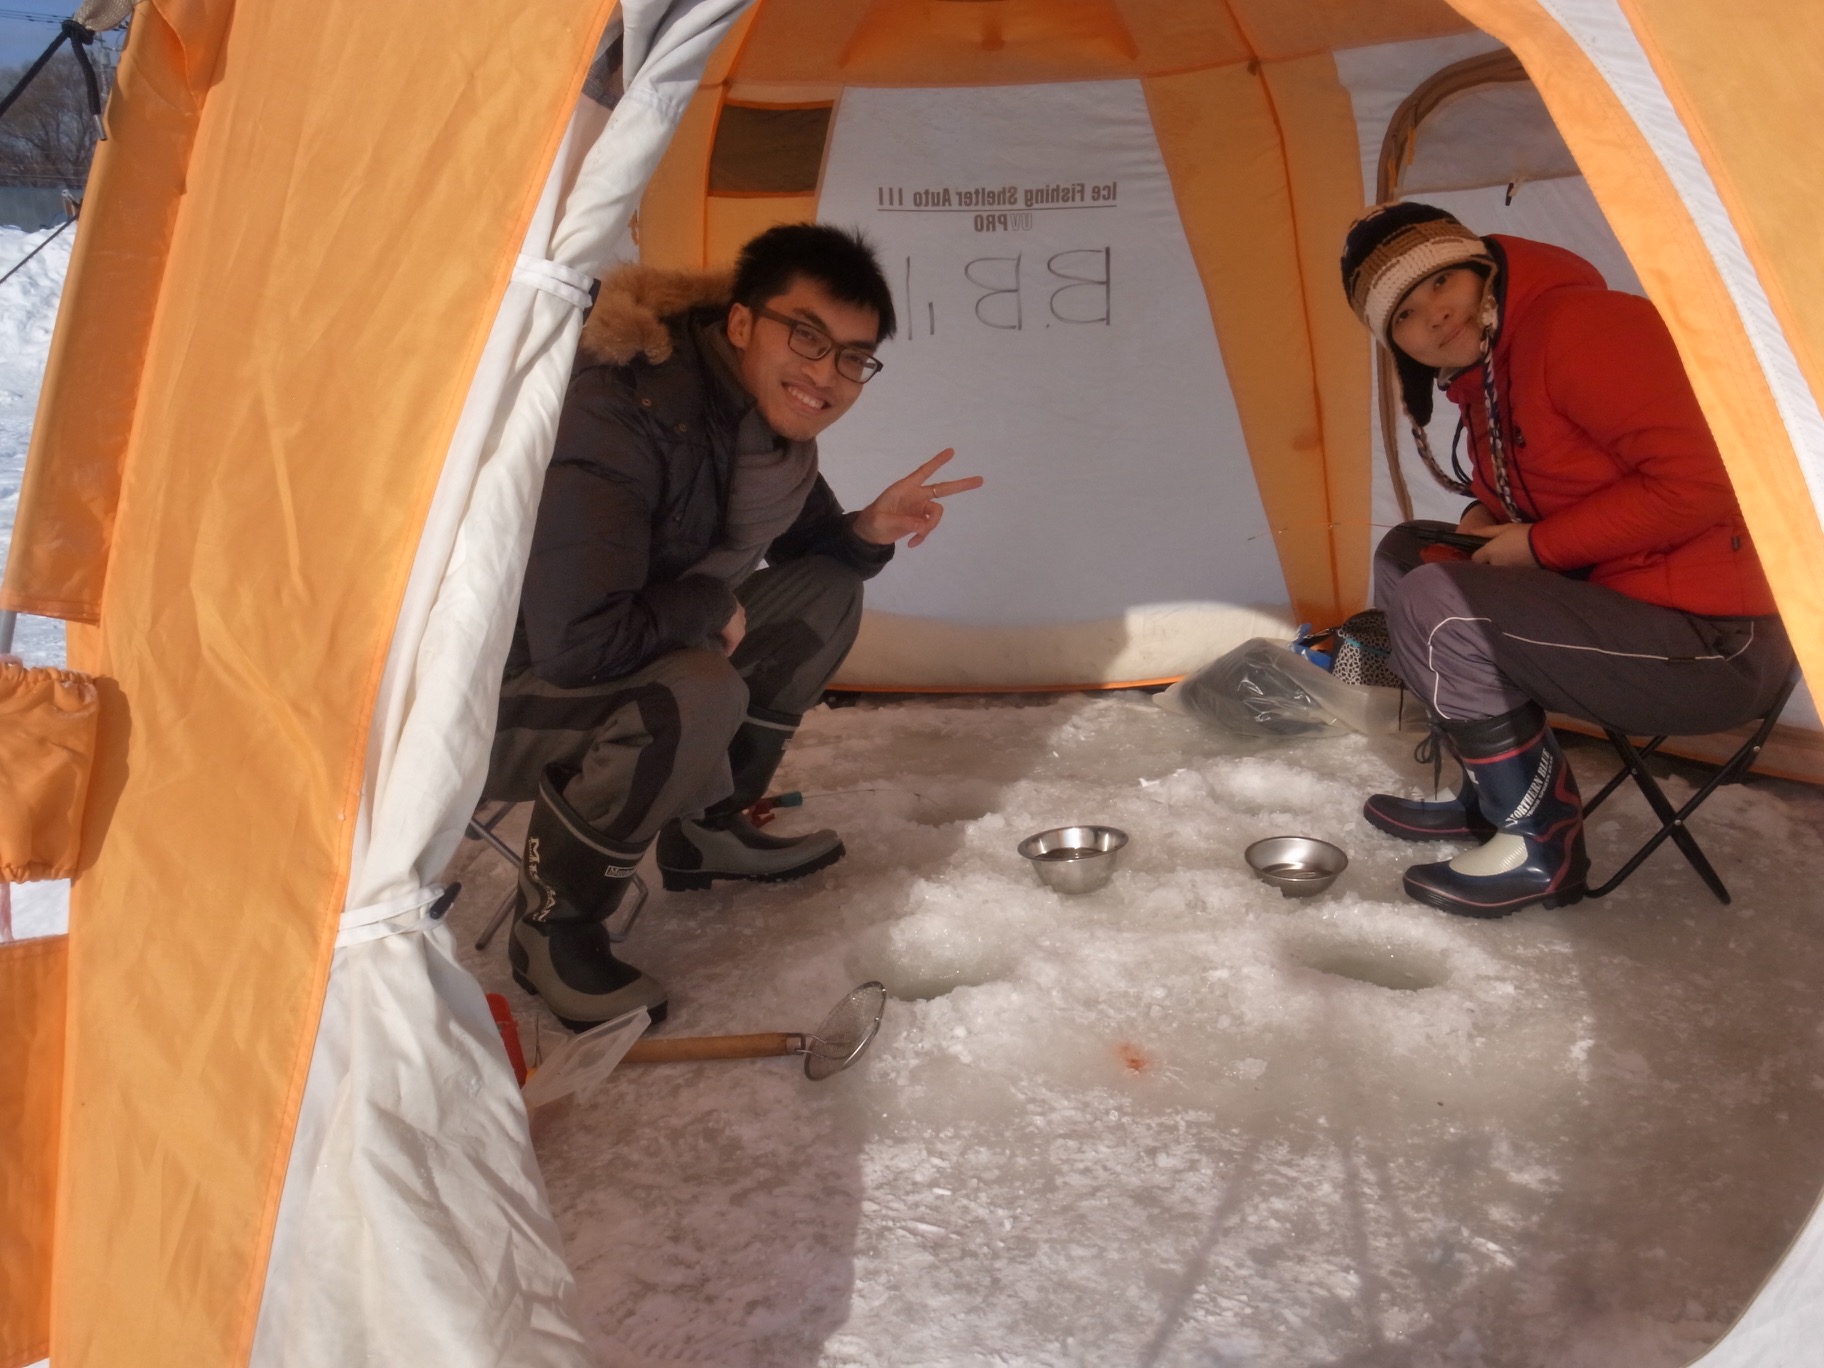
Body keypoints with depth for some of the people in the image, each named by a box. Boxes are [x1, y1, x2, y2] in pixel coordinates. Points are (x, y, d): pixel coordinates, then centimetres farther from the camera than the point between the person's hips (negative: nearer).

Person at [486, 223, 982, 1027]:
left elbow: (807, 548, 12)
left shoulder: (768, 417, -5)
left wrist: (869, 531, -11)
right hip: (496, 700, -8)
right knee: (696, 694, -36)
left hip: (637, 663, 9)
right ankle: (551, 927, -13)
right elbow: (576, 643, -37)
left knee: (826, 594, 3)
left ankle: (705, 829, 14)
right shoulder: (621, 412, -32)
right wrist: (708, 609, -20)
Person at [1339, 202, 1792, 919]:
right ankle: (1488, 792, 13)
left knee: (1434, 605, -22)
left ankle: (1540, 847, -7)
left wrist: (1539, 545, -15)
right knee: (1406, 552, 9)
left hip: (1713, 647, -10)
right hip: (1606, 597, 10)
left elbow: (1692, 485, -25)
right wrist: (1489, 518, 3)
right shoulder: (1479, 377, 10)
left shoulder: (1576, 325, -18)